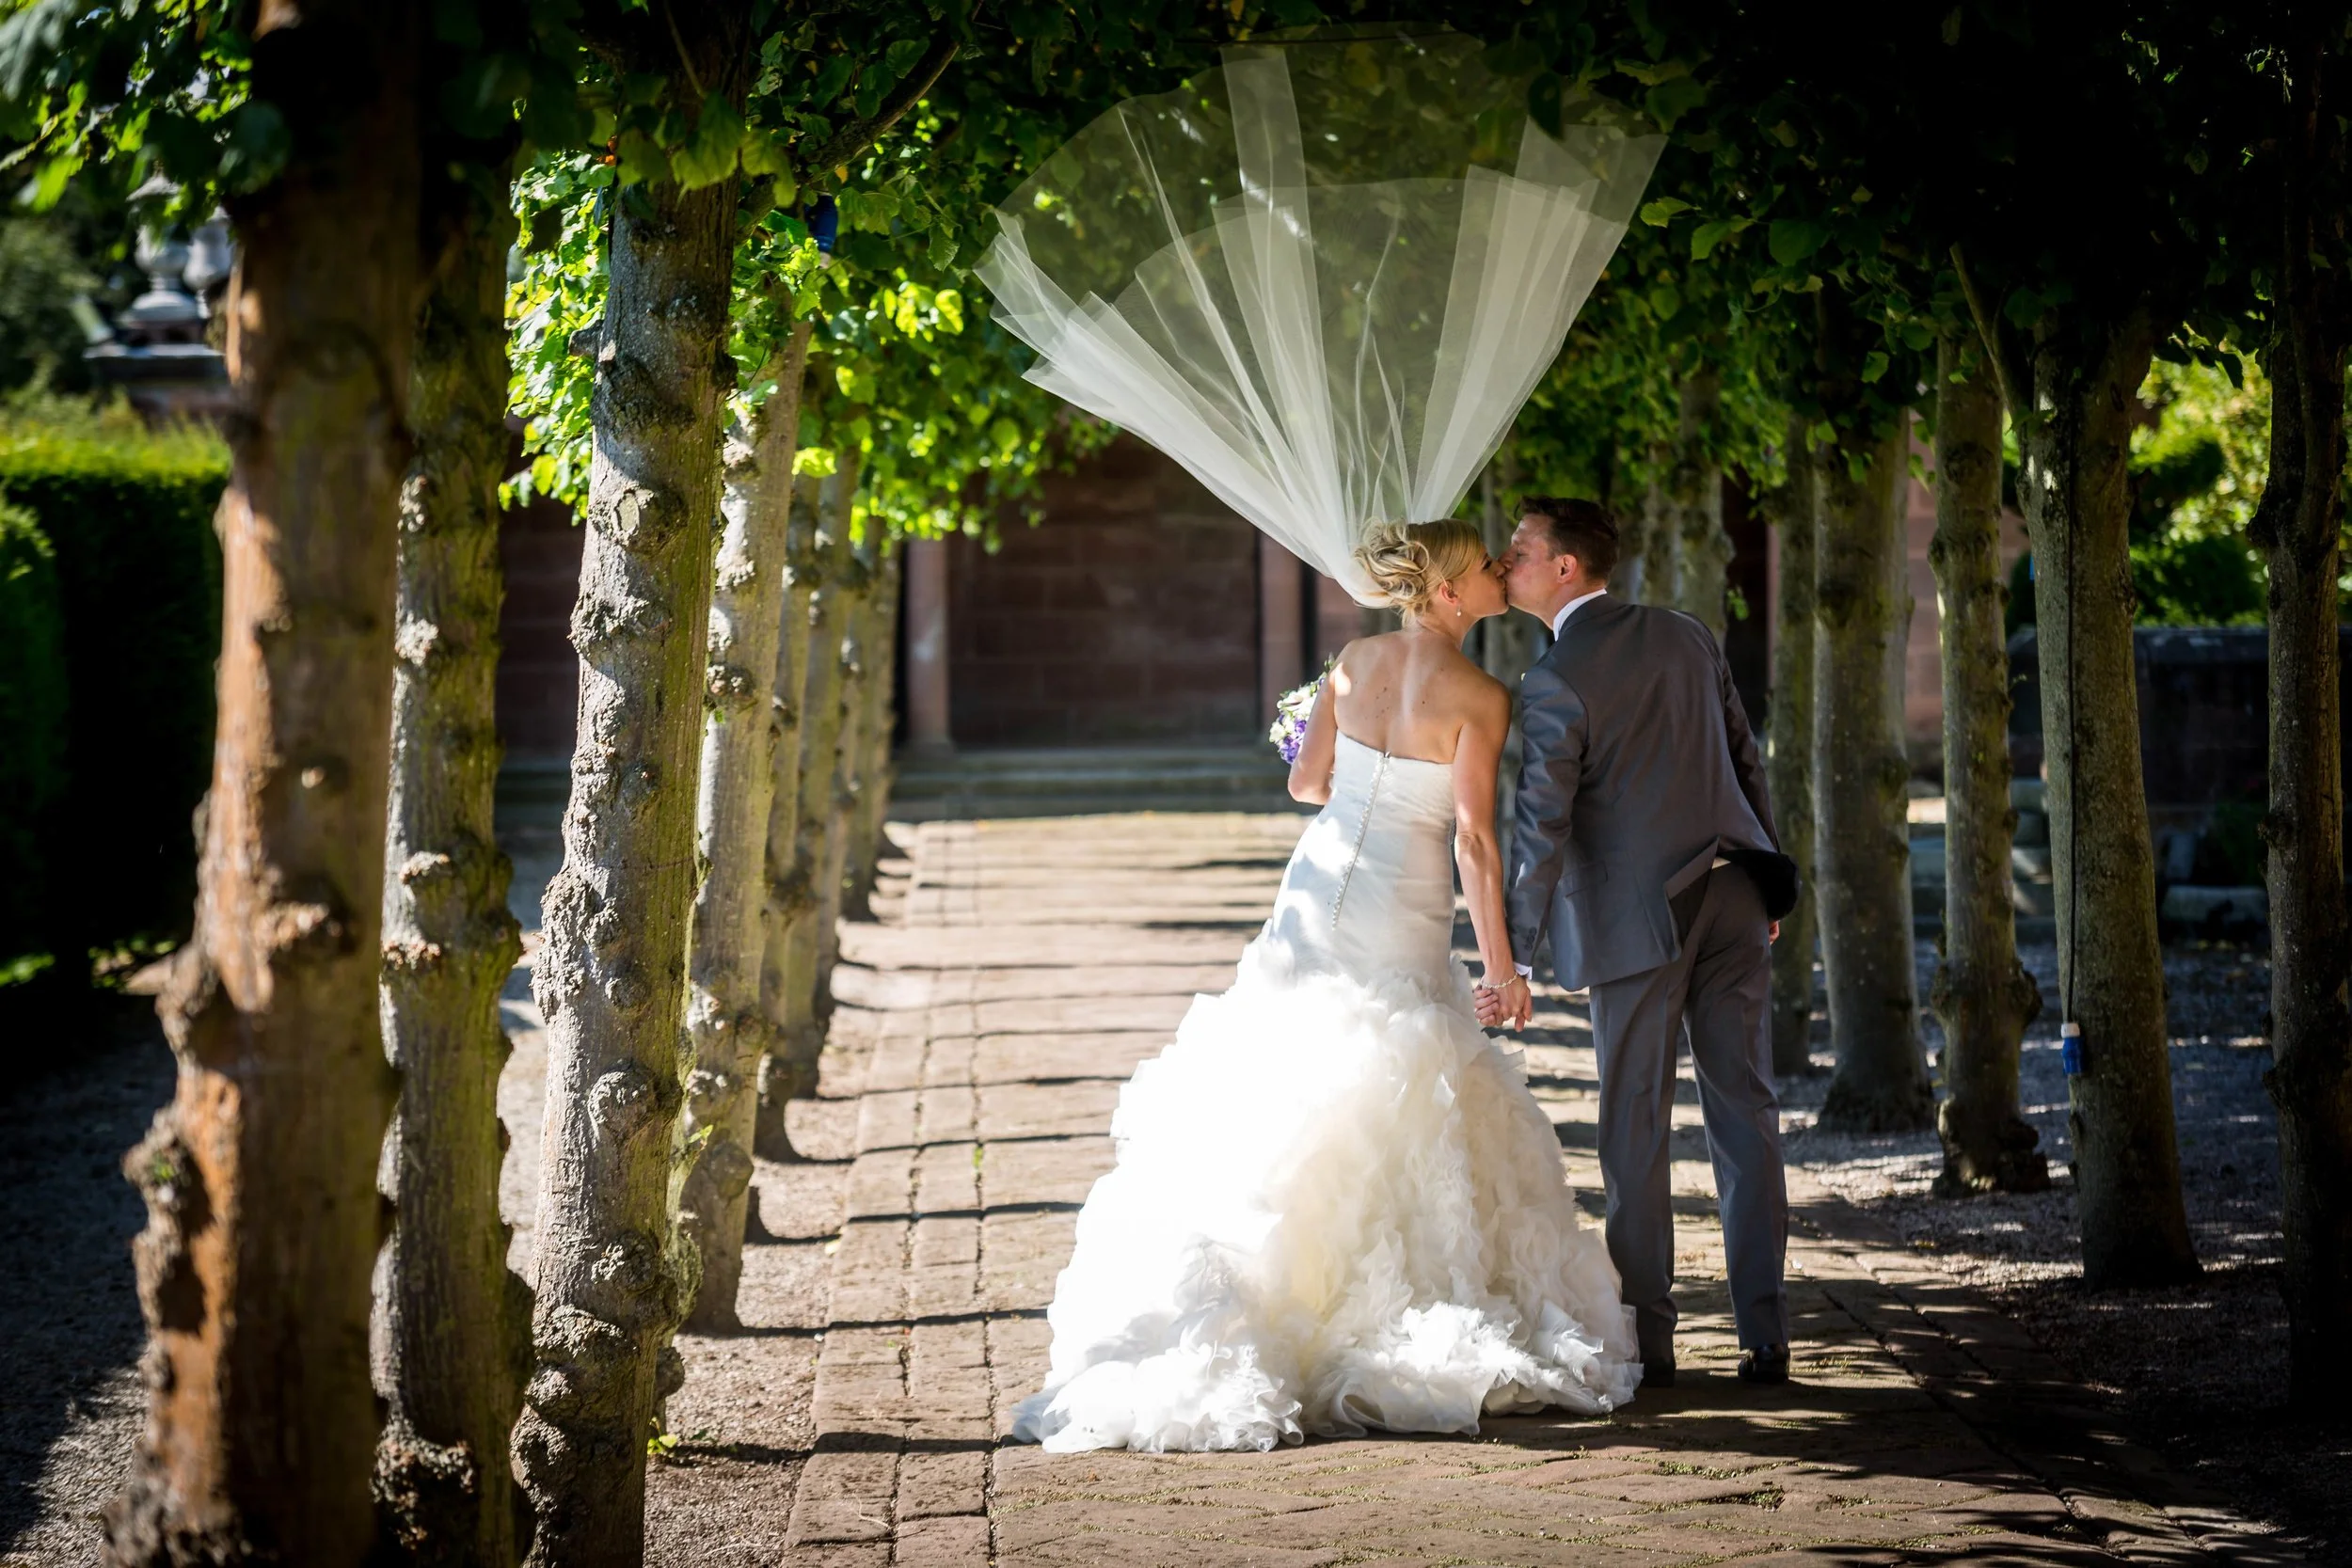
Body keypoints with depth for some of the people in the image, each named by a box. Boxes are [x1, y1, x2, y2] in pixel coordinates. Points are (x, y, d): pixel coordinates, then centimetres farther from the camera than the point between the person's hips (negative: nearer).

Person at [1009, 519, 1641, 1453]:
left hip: (1317, 890, 5)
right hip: (1402, 920, -5)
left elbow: (1307, 781, 10)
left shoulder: (1354, 663, 4)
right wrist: (1499, 962, -9)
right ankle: (1389, 1330, 7)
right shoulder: (1477, 697, -12)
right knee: (1404, 1123, 6)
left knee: (1279, 1110, 9)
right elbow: (1474, 839, -15)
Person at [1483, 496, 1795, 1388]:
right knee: (1744, 1115, 7)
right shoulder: (1685, 636, 9)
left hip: (1637, 916, -6)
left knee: (1635, 1125, 4)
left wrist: (1514, 962, -14)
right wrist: (1764, 882, 25)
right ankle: (1764, 1336, 7)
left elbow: (1540, 827, -15)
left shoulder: (1555, 683, -11)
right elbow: (1745, 760, 15)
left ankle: (1646, 1338, 7)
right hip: (1733, 897, 6)